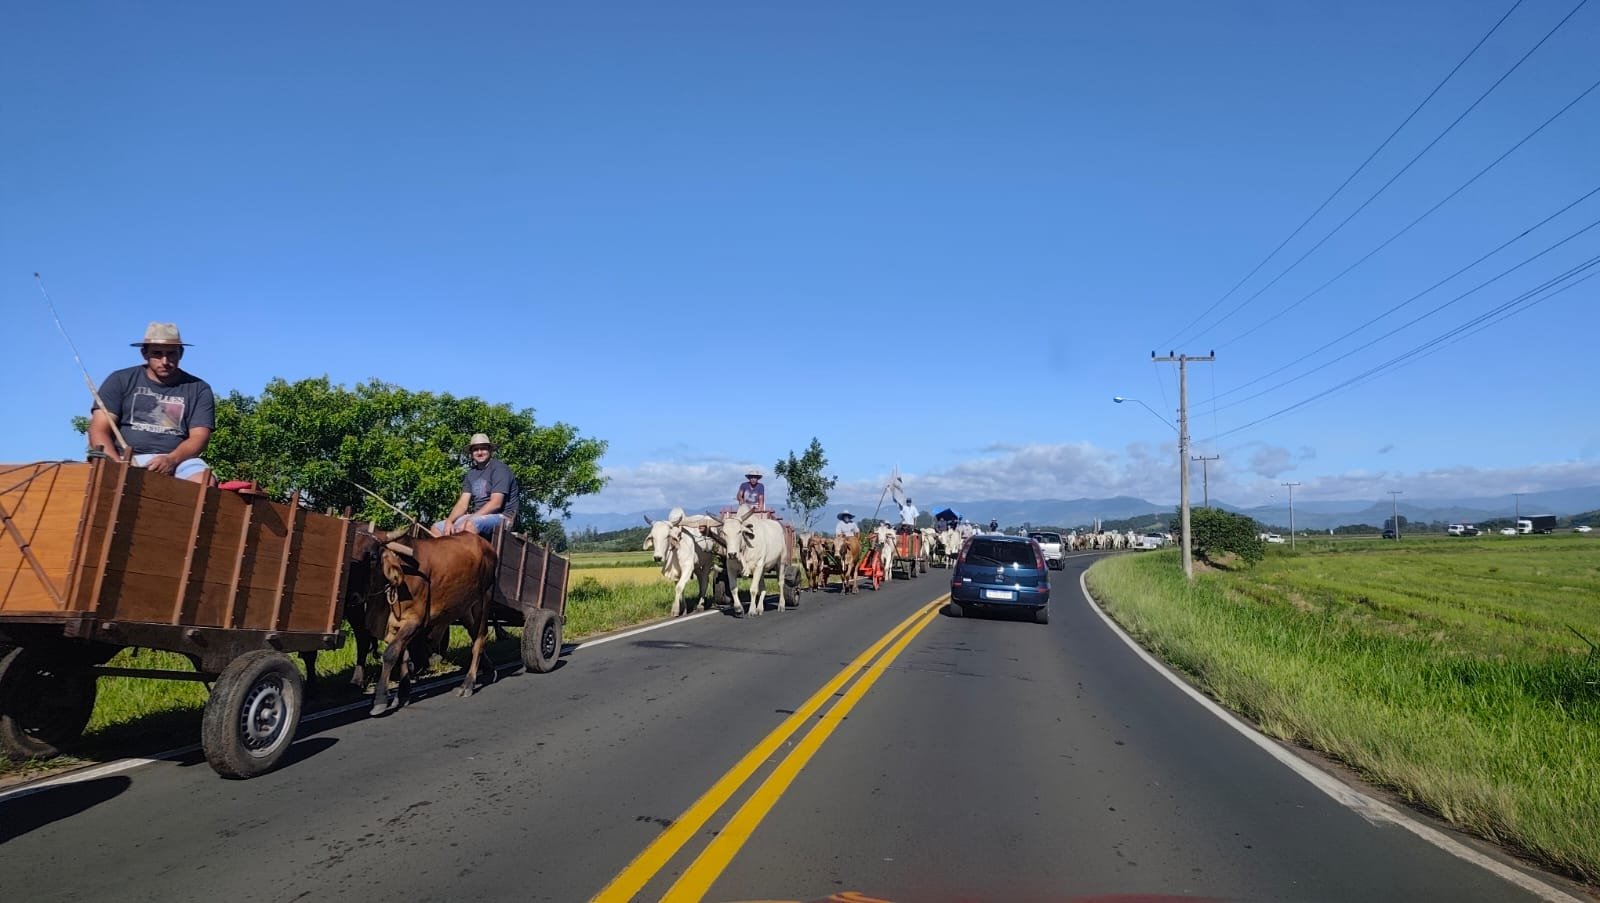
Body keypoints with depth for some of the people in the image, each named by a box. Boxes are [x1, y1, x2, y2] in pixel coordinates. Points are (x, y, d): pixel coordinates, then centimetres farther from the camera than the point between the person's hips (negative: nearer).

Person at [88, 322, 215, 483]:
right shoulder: (121, 381, 13)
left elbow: (199, 437, 2)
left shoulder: (198, 389, 12)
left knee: (205, 481, -33)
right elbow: (99, 430, 6)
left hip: (179, 461, 0)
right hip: (127, 459, 0)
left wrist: (171, 460, -19)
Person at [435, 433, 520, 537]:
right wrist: (449, 521, -12)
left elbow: (496, 503, -17)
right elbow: (463, 503, 7)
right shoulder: (471, 473, 16)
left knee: (470, 524, -37)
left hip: (502, 517, -8)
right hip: (478, 516, 8)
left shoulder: (499, 468, -7)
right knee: (437, 528, -1)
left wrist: (468, 520, -23)